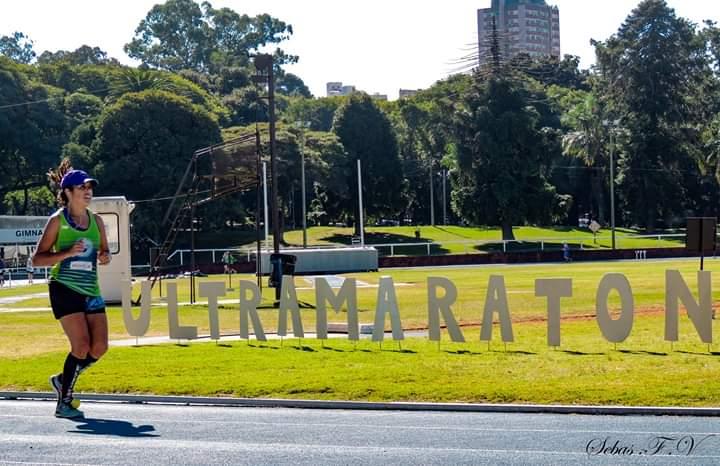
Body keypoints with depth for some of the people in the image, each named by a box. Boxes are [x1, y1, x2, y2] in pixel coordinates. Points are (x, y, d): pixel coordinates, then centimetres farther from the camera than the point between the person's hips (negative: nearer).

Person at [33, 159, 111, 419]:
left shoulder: (96, 220, 11)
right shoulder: (58, 220, -3)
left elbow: (104, 251, 23)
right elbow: (37, 259, -4)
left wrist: (105, 257, -2)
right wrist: (67, 253, -18)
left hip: (91, 291, 6)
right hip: (65, 290, -6)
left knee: (99, 347, -4)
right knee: (81, 346, -13)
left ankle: (63, 380, 22)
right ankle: (64, 403, 1)